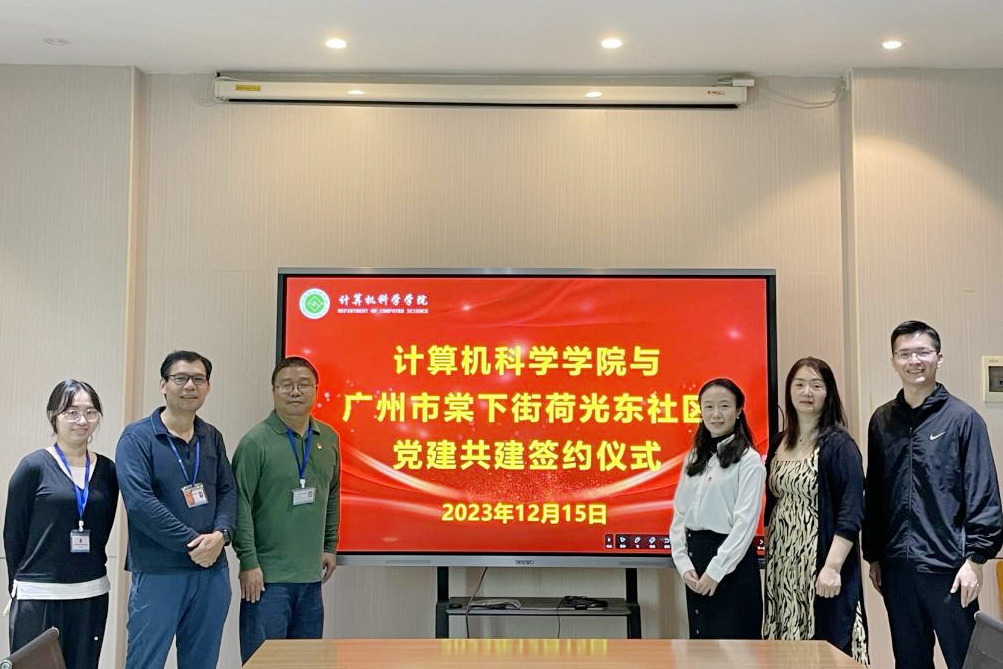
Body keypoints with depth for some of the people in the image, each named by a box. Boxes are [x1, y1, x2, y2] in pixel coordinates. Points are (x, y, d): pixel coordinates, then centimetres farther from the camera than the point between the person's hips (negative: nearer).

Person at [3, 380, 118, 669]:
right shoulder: (34, 466, -4)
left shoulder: (107, 470, 6)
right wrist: (19, 585, 5)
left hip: (92, 596, 4)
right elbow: (13, 532, 0)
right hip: (38, 597, -3)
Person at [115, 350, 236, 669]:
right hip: (157, 572, -5)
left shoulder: (212, 437, 12)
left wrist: (220, 534, -10)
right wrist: (192, 543, -15)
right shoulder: (137, 437, -5)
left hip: (212, 570, 5)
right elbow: (139, 502, -16)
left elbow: (228, 491, 10)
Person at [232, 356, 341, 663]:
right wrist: (249, 562, -14)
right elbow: (240, 504, -12)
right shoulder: (256, 441, -9)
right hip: (268, 576, -6)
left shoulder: (328, 439, 9)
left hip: (311, 575, 6)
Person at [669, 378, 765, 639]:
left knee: (732, 637, -1)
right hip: (694, 556, 6)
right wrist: (683, 563, -3)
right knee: (700, 636, 11)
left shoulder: (749, 460, -6)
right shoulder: (694, 458, 12)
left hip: (732, 560, -6)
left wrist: (716, 571, -15)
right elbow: (679, 514, 9)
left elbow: (745, 522, -12)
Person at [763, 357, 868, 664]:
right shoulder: (779, 443, 11)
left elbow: (851, 512, -14)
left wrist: (833, 567, -20)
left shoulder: (838, 444, -7)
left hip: (820, 561, -6)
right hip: (782, 565, 6)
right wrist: (768, 555, 14)